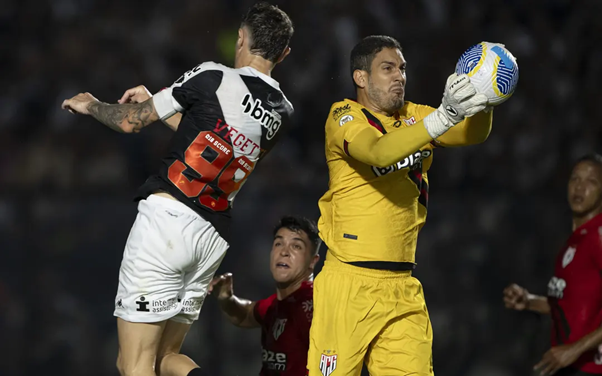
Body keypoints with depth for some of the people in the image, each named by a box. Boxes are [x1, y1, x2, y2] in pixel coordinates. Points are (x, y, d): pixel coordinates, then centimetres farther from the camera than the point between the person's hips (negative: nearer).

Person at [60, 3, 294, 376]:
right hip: (214, 236, 7)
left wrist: (91, 104, 24)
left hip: (167, 217, -7)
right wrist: (153, 101, 40)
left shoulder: (214, 77, -6)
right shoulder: (282, 113, 11)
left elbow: (130, 121, 3)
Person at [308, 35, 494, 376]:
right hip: (350, 283, -6)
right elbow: (380, 152, -26)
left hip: (403, 286, 6)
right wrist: (445, 115, -37)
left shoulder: (413, 117, 15)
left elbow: (473, 134, 1)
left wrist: (482, 103, -22)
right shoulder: (344, 118, -5)